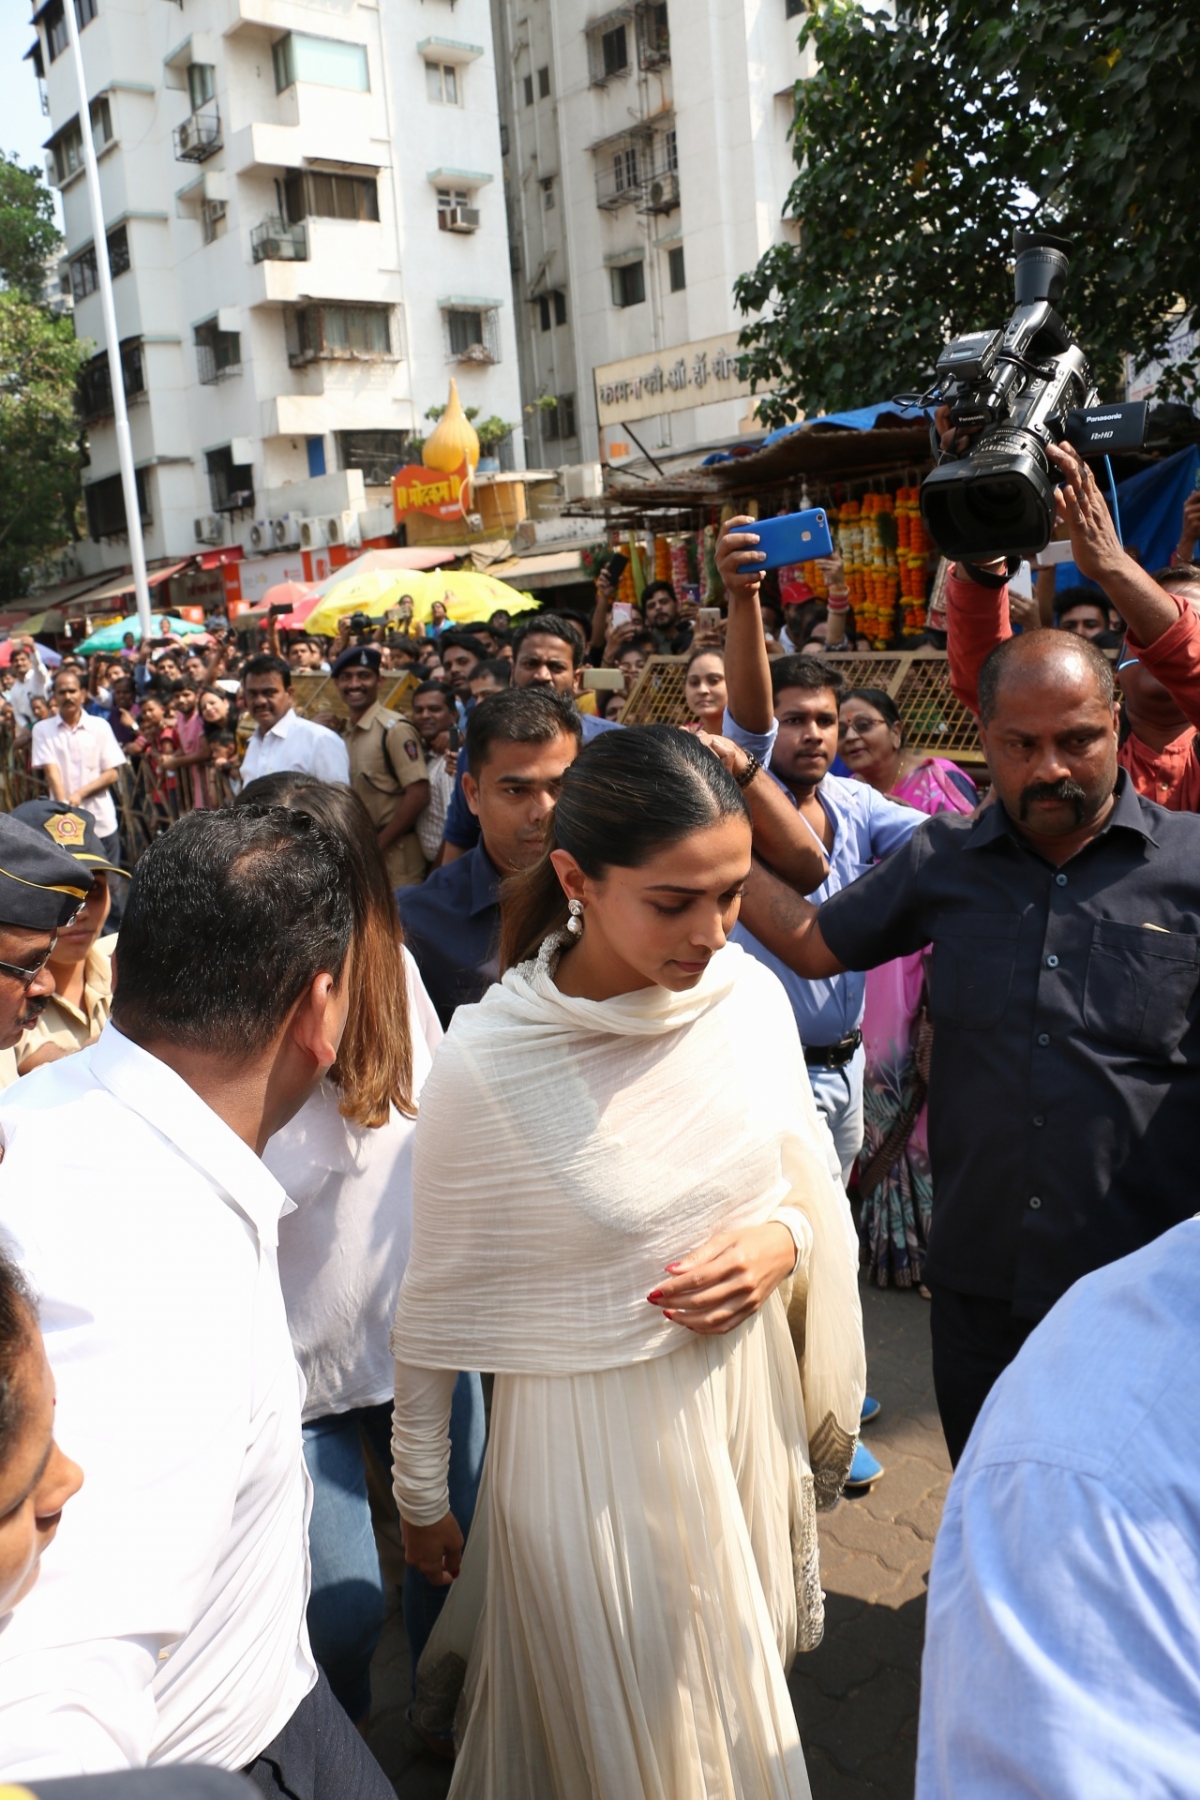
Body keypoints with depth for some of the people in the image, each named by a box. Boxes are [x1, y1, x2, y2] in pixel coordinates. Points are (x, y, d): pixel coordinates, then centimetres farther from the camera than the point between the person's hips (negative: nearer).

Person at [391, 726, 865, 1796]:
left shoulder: (751, 994, -11)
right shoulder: (485, 1067, -23)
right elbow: (437, 1305, -10)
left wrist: (783, 1241, -15)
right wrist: (422, 1499, 0)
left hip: (747, 1398, 5)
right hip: (592, 1439, -4)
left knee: (741, 1708, 27)